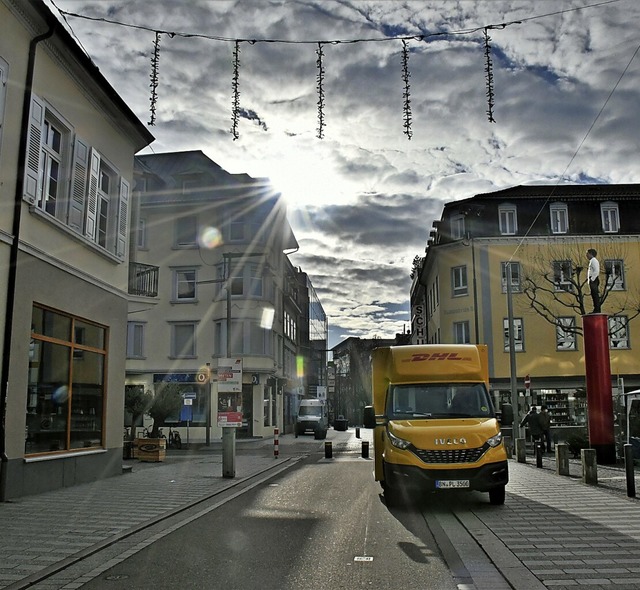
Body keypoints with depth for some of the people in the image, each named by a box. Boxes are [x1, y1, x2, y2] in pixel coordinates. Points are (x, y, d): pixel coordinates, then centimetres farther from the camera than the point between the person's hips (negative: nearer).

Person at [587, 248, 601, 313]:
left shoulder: (594, 260, -10)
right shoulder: (591, 261, 20)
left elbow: (596, 271, -19)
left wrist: (592, 279, -20)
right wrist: (589, 279, 16)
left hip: (593, 280, -10)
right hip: (592, 280, 10)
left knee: (595, 295, -10)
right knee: (594, 295, 9)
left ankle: (597, 310, -11)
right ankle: (596, 310, 10)